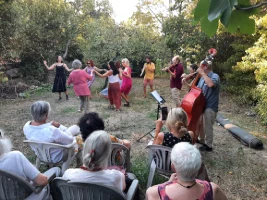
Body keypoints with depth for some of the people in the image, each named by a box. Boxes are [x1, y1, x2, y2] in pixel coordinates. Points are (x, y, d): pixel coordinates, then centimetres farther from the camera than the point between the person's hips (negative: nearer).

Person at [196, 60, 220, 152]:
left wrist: (202, 73, -26)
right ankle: (202, 140, 40)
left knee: (207, 126, 1)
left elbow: (211, 84, -35)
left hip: (210, 107, -8)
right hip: (202, 105, 8)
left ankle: (208, 145, 17)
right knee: (200, 124, 20)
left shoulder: (215, 76, -13)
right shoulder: (203, 78, 10)